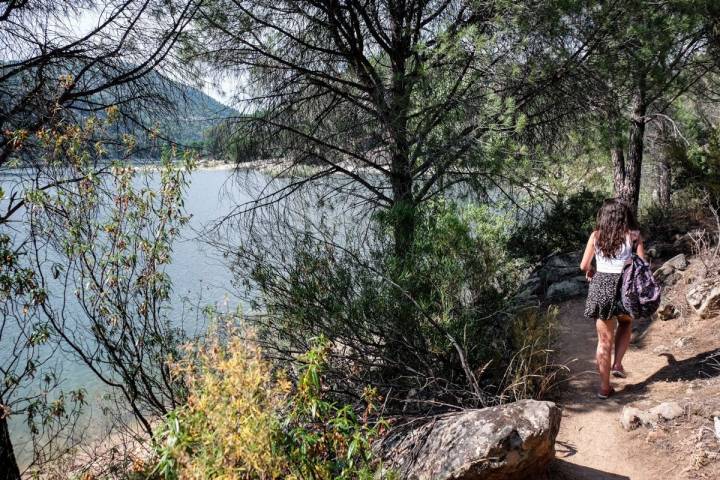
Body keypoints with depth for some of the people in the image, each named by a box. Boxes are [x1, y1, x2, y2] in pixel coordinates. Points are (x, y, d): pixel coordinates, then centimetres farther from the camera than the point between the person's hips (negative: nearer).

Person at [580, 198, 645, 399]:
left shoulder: (596, 235, 0)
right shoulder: (633, 236, -3)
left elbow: (584, 266, 2)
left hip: (600, 287, 1)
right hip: (624, 288, -1)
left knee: (604, 340, 12)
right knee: (626, 323, 32)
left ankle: (605, 387, 19)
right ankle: (617, 364, 18)